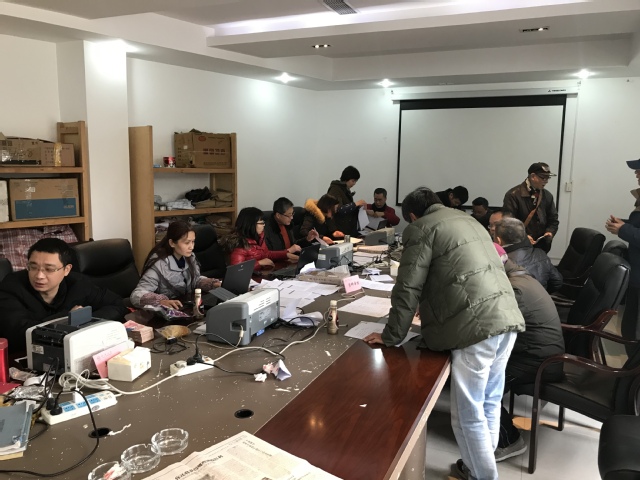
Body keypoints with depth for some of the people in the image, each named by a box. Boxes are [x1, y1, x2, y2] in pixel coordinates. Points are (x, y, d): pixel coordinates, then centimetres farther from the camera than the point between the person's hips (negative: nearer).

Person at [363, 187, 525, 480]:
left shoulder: (421, 229, 0)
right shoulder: (468, 220, 25)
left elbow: (408, 288, -5)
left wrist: (391, 336, 4)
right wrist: (435, 307, 46)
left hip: (477, 326, -9)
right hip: (507, 317, 9)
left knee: (468, 414, 2)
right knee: (490, 402, 21)